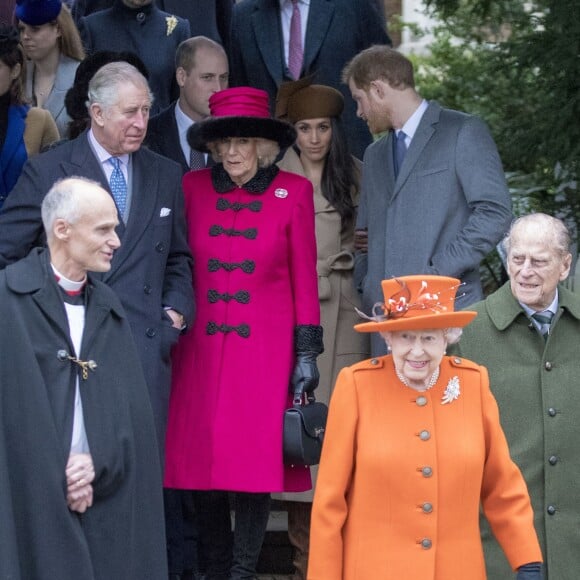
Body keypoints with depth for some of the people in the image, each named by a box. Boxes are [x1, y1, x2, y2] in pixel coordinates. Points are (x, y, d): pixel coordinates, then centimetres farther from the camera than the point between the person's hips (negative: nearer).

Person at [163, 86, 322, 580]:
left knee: (255, 464, -5)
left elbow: (304, 276, 3)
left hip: (266, 348, -2)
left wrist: (307, 351, -1)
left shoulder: (294, 191, 1)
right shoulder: (193, 188, 6)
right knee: (204, 460, 1)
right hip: (202, 346, 2)